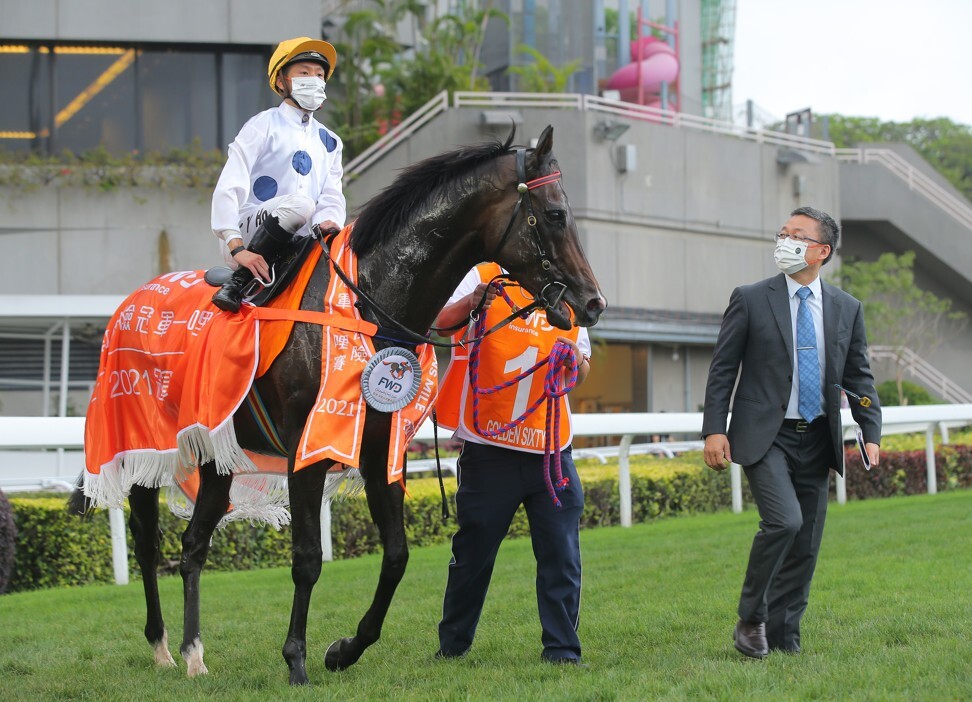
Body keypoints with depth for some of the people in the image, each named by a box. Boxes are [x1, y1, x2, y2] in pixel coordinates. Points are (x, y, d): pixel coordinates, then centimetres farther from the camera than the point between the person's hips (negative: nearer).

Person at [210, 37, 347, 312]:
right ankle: (238, 283, -27)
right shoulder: (263, 126, 4)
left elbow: (332, 196, 9)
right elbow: (228, 189, -7)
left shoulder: (329, 142, 22)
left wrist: (328, 222, -18)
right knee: (299, 203, -35)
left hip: (297, 246, 5)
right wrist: (237, 247, -22)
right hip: (248, 234, -5)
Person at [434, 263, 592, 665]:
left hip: (550, 449, 3)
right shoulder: (484, 278, -1)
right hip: (488, 447, -3)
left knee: (561, 555, -3)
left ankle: (561, 648, 4)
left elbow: (582, 373, 15)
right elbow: (442, 322, -17)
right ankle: (452, 646, 22)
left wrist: (576, 360, -8)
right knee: (473, 553, 8)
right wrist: (472, 302, -36)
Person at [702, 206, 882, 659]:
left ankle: (784, 635, 17)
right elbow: (722, 369, 0)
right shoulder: (751, 300, 0)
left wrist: (871, 434, 2)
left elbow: (859, 378, 13)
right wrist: (714, 430, -9)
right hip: (765, 436, -4)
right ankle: (751, 618, -4)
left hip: (817, 441, 4)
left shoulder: (846, 309, 9)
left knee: (806, 543, 5)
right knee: (784, 520, -21)